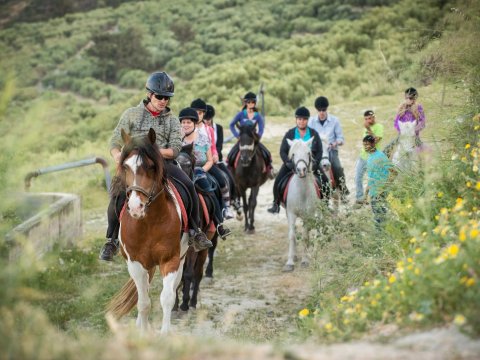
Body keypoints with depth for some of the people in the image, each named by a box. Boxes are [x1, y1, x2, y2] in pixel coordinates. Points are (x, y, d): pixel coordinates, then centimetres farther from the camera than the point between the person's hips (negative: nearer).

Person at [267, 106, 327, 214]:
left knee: (325, 181, -12)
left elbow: (320, 151, 2)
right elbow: (282, 151, -2)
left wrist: (315, 164, -14)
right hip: (292, 163, -1)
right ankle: (276, 204, -2)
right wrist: (289, 164, -17)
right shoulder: (290, 134, -1)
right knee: (278, 181, -18)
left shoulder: (314, 134, 2)